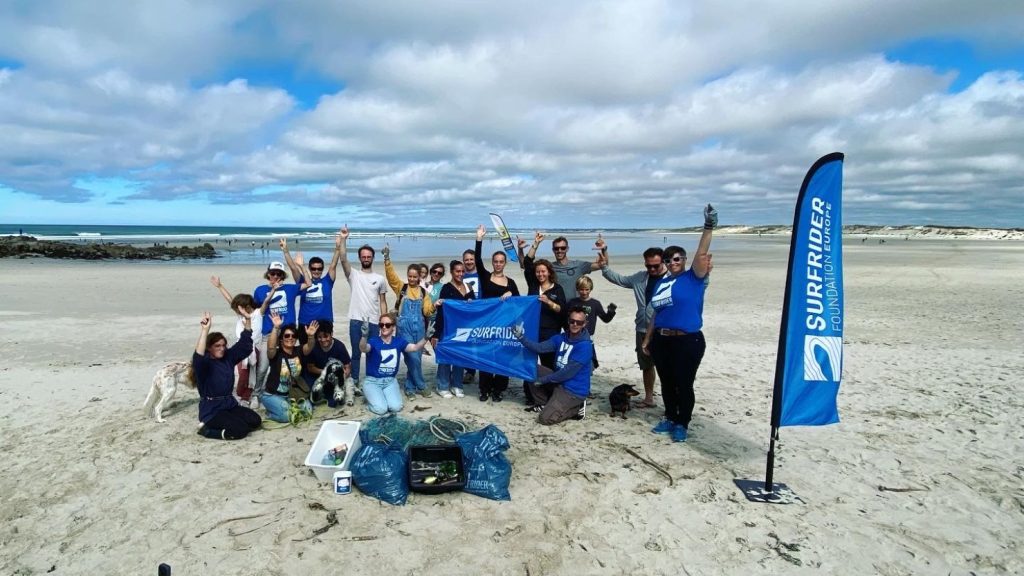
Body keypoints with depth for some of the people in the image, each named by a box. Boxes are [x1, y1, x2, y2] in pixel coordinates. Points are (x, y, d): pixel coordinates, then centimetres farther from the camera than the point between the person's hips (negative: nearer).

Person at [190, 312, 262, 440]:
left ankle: (221, 425, 8)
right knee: (241, 430, -23)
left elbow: (244, 345, 7)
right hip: (212, 410, -7)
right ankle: (208, 429, -1)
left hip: (230, 404, 8)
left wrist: (247, 320, -5)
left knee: (255, 420, -9)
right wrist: (205, 330, -48)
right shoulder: (204, 363, -14)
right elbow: (198, 357, -38)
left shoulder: (228, 357, 7)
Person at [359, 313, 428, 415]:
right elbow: (363, 349, -34)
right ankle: (371, 398, 13)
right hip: (372, 381, -3)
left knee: (396, 407, -18)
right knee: (381, 409, -21)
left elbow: (415, 347, -10)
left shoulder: (398, 341, -1)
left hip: (390, 381, 3)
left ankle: (384, 395, 14)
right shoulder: (374, 341, -13)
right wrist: (364, 336, -56)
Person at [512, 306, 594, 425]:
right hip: (559, 380, 8)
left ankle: (576, 407, 4)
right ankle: (543, 403, 15)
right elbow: (540, 348, -7)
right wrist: (521, 337, -23)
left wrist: (543, 380, -14)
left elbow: (568, 373, -21)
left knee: (545, 419, -16)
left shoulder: (585, 346, -20)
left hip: (574, 390, -8)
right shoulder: (560, 338, 3)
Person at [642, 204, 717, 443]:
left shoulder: (693, 278, -2)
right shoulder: (661, 283, 14)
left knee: (683, 384, 1)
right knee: (666, 383, 14)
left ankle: (682, 424, 14)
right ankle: (670, 419, 30)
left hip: (688, 342, -6)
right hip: (661, 341, 6)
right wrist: (647, 340, 17)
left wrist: (708, 228, -28)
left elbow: (701, 254, -18)